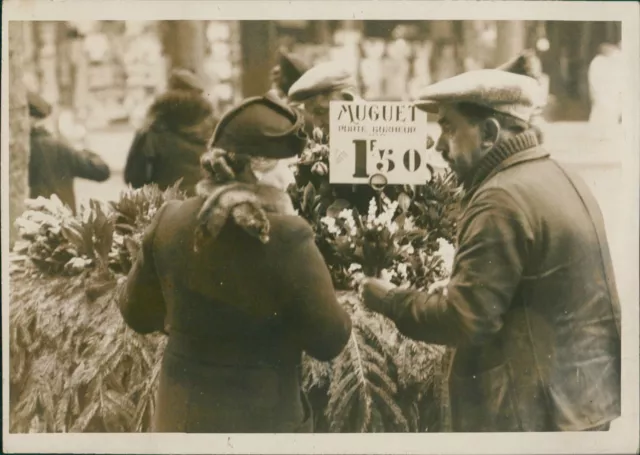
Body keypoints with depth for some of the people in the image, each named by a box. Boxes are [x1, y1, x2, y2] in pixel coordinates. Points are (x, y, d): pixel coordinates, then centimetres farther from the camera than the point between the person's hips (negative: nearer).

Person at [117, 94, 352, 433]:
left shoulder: (169, 223, -6)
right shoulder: (285, 236, -20)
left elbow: (136, 313, 8)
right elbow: (329, 340, -11)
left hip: (180, 417, 5)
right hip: (261, 420, -5)